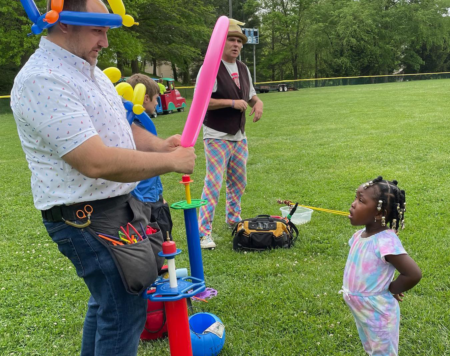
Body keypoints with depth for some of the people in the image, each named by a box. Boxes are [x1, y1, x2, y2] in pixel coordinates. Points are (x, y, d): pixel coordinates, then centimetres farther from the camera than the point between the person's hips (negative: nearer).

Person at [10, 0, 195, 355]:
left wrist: (161, 144, -1)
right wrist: (170, 161, -20)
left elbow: (121, 128, 20)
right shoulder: (41, 81, -21)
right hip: (87, 218, -10)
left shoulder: (89, 70, 11)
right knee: (124, 311, -2)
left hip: (120, 204, 10)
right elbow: (97, 162, -29)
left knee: (106, 302, 22)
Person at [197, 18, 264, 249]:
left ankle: (233, 218, 37)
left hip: (239, 136, 8)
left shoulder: (243, 69, 10)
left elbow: (251, 95, 22)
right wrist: (232, 103, -22)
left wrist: (258, 102, -2)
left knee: (238, 182, 17)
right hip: (217, 137, -8)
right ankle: (204, 232, -4)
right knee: (213, 183, -10)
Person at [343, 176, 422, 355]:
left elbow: (414, 274, -33)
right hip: (361, 312, 8)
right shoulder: (359, 235, -4)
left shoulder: (385, 241, -30)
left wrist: (391, 289, -18)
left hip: (378, 315, -8)